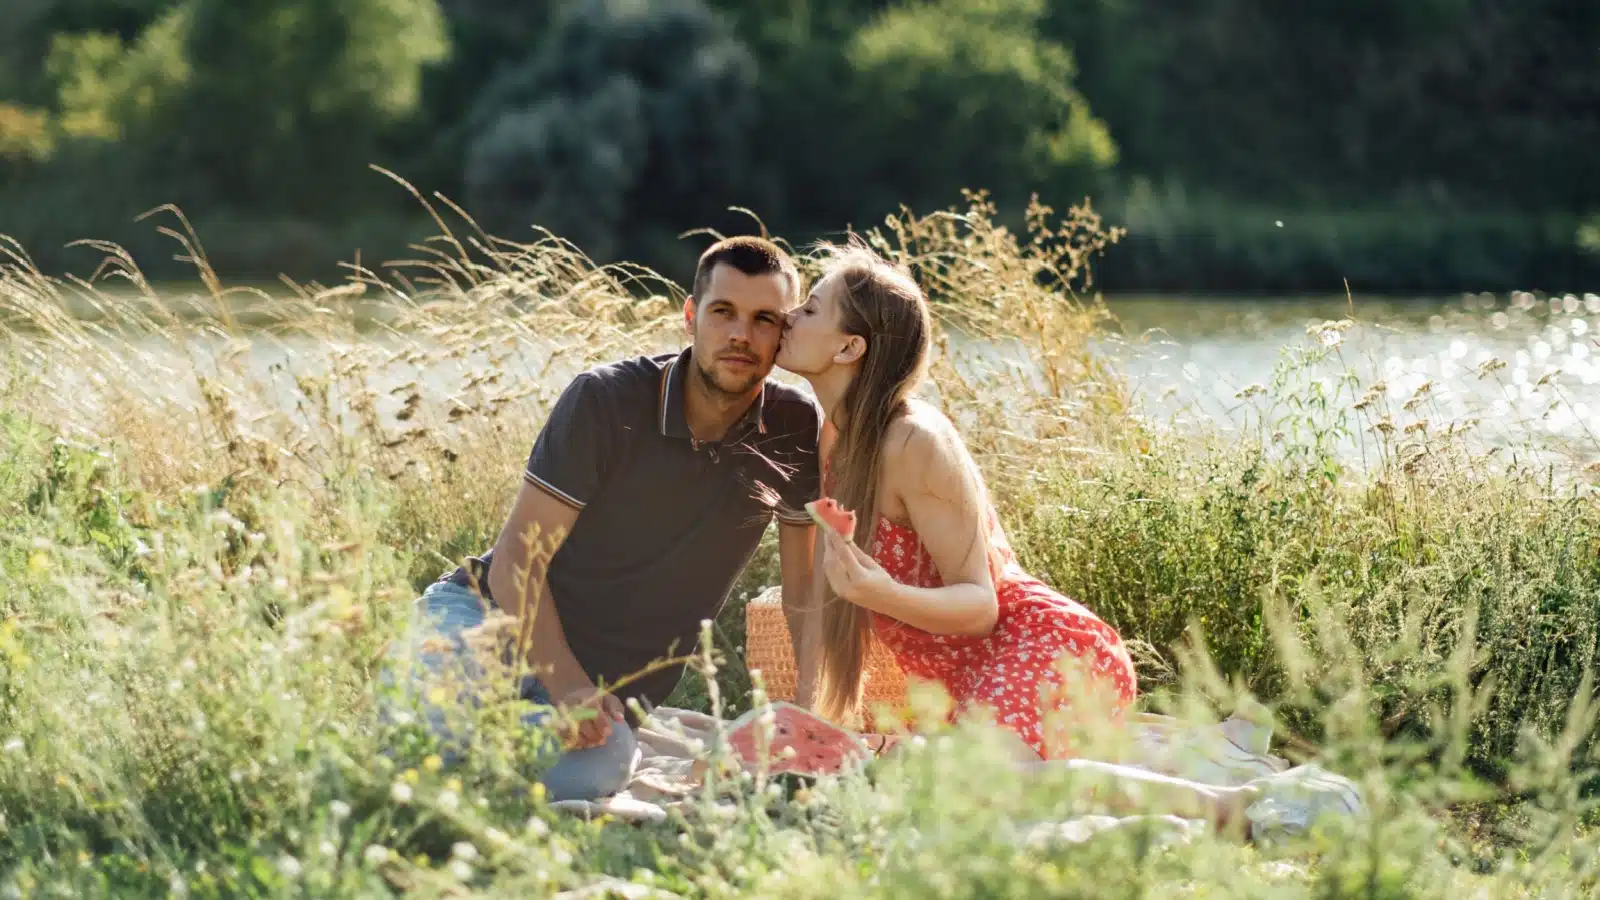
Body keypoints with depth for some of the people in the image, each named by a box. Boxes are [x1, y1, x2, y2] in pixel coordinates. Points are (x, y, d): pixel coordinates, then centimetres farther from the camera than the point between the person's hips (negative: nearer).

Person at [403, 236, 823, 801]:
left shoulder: (795, 430, -1)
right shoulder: (606, 400, -8)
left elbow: (808, 597, 5)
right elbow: (516, 560, -10)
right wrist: (565, 684, -24)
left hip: (610, 686, 3)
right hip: (494, 616, -3)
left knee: (600, 767, -35)